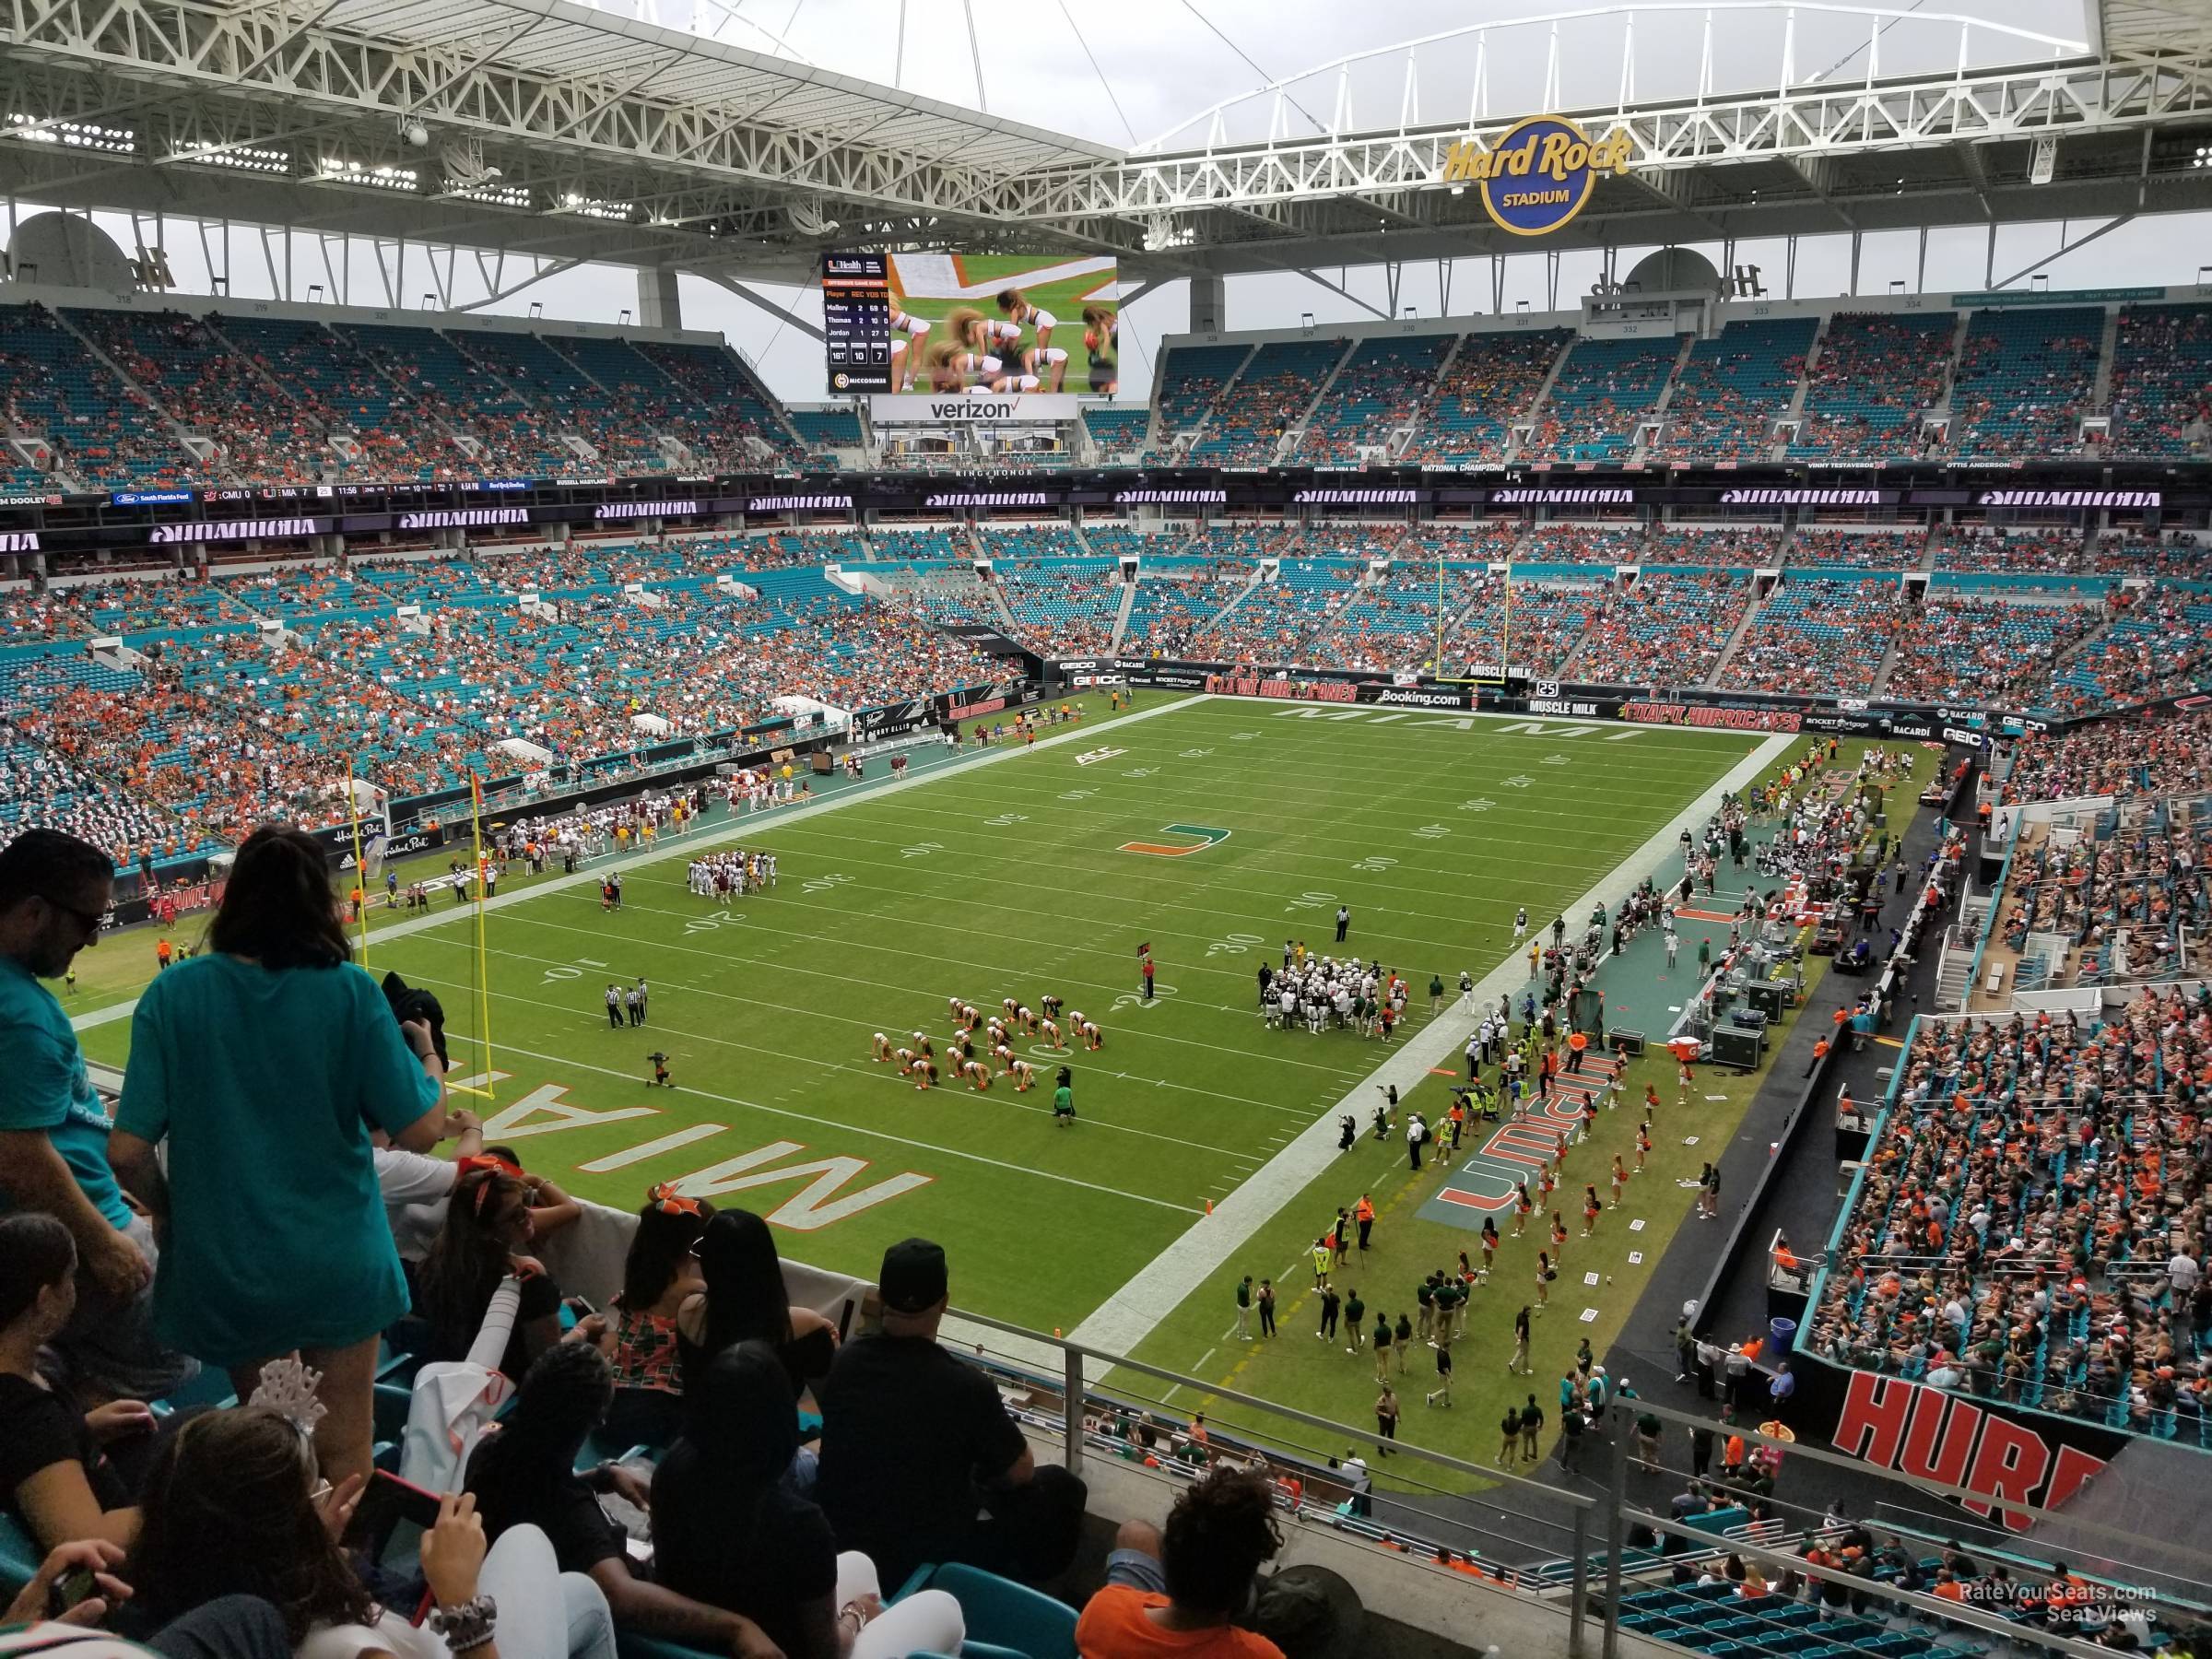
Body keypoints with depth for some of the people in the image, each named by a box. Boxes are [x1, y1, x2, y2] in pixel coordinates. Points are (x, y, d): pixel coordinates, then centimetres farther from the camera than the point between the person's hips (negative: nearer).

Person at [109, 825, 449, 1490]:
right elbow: (422, 1130, -13)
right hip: (338, 1264, -2)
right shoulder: (350, 992, -15)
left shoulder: (174, 994, -11)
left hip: (226, 1265, 2)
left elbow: (127, 1151, -11)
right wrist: (427, 1052, 6)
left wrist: (167, 1208, 10)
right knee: (343, 1453, 14)